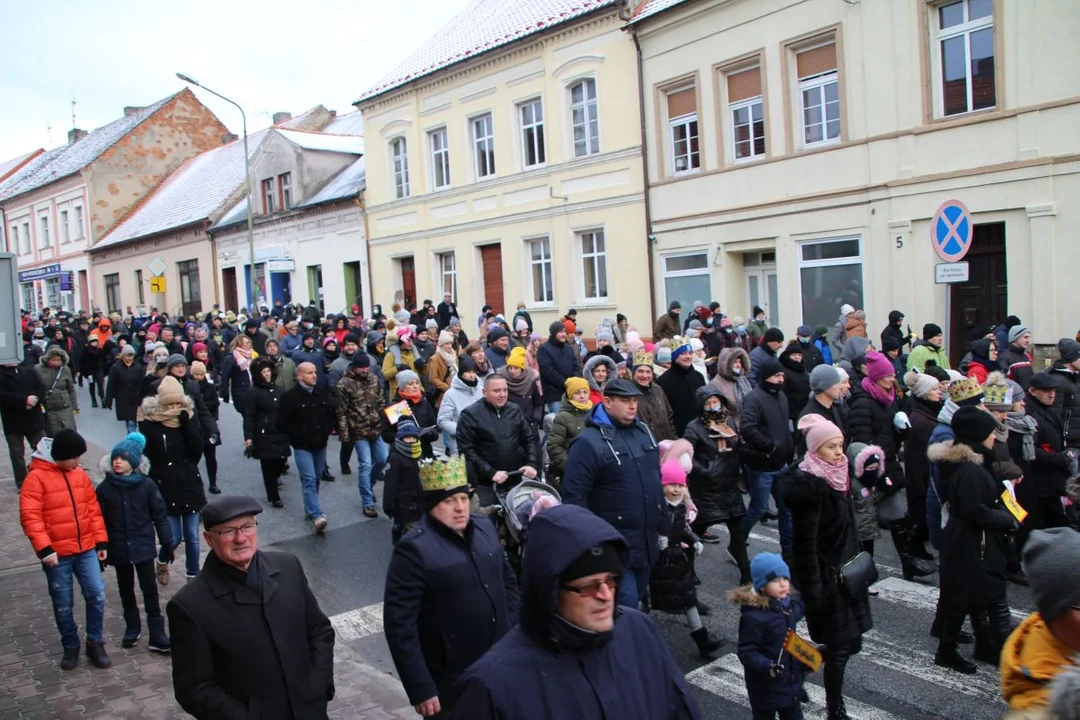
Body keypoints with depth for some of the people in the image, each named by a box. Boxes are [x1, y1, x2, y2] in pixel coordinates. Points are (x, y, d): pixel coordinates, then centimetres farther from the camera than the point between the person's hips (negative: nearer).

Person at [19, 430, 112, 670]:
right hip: (57, 554, -4)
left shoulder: (80, 475, 5)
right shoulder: (36, 478, -10)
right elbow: (30, 516, -16)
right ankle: (71, 647, 27)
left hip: (86, 549, 4)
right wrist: (44, 548, -22)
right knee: (63, 605, 9)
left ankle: (95, 643, 17)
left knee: (96, 595, 1)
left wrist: (101, 541, 7)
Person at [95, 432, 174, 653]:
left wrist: (167, 544, -2)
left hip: (143, 546, -2)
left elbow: (160, 516, -4)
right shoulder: (105, 488, -5)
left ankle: (157, 635, 7)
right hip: (119, 549, 2)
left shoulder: (146, 485, -9)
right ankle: (132, 627, 34)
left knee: (149, 589, 1)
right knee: (126, 590, 16)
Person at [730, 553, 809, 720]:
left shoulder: (791, 604, -4)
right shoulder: (754, 617, -26)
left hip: (792, 681, 7)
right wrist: (767, 667, -36)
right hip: (766, 687, -6)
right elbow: (746, 652, -24)